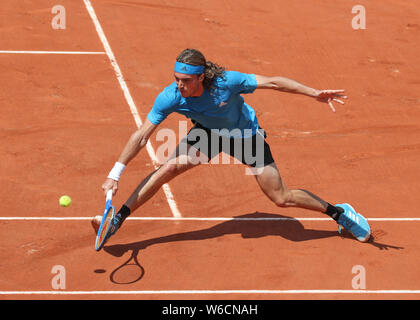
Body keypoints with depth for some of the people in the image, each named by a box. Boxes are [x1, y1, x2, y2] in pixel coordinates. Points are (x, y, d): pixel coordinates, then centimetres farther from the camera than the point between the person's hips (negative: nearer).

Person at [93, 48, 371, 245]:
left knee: (282, 198, -2)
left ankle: (339, 212, 21)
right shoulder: (170, 97, -28)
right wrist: (116, 173, -27)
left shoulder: (226, 82, -36)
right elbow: (142, 136, -23)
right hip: (208, 133, 2)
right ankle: (117, 219, -13)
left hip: (246, 135, -2)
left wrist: (315, 93, -31)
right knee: (171, 166, -22)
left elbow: (272, 82, -27)